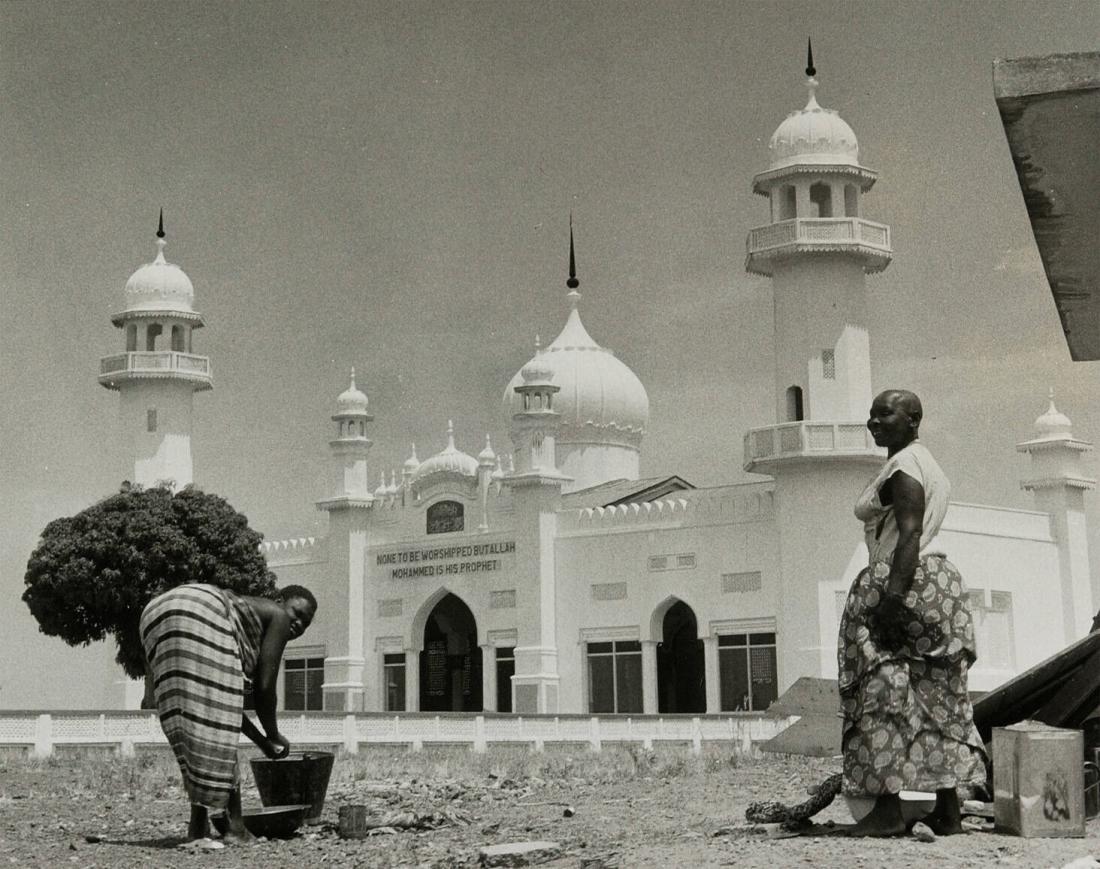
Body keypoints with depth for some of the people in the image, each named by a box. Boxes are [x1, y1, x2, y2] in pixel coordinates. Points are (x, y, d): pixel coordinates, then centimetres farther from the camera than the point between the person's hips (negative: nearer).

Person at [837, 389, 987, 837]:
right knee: (938, 699, 9)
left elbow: (909, 535, -21)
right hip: (941, 580, 10)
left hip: (905, 582, -10)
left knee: (884, 694, -7)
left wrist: (892, 594, -26)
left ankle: (888, 808, -9)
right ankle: (949, 811, 11)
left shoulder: (902, 467, -11)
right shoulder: (927, 464, 20)